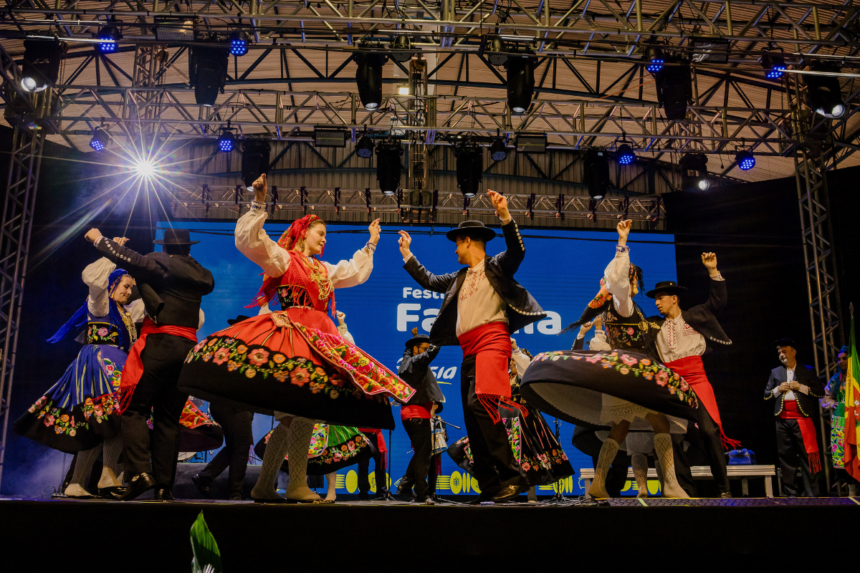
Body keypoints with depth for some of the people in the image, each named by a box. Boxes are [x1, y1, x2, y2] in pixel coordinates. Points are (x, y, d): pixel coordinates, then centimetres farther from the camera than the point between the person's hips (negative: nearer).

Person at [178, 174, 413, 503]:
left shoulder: (325, 270, 29)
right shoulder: (282, 258, 6)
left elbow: (356, 272, 42)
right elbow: (249, 240, -8)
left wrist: (371, 244, 46)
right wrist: (258, 204, -14)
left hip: (319, 339, 8)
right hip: (291, 333, -8)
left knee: (292, 417, 2)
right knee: (305, 407, -20)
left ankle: (264, 487, 6)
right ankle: (297, 485, -17)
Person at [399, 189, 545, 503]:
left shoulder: (496, 266, 4)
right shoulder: (459, 277, 25)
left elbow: (517, 251, -14)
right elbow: (429, 281, 35)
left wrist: (505, 217, -25)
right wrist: (407, 254, 39)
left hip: (491, 341, -9)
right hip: (469, 349, 9)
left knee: (479, 401, -27)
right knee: (473, 419, 4)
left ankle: (513, 475, -24)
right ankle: (490, 488, 8)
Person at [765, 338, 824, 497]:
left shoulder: (807, 371, 8)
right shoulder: (775, 372, 16)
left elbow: (821, 392, 3)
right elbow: (766, 395, 16)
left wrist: (801, 387, -9)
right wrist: (778, 389, -3)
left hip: (802, 419, -3)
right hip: (783, 420, 3)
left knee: (807, 455, -6)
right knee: (786, 456, 3)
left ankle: (812, 494, 0)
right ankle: (790, 493, 8)